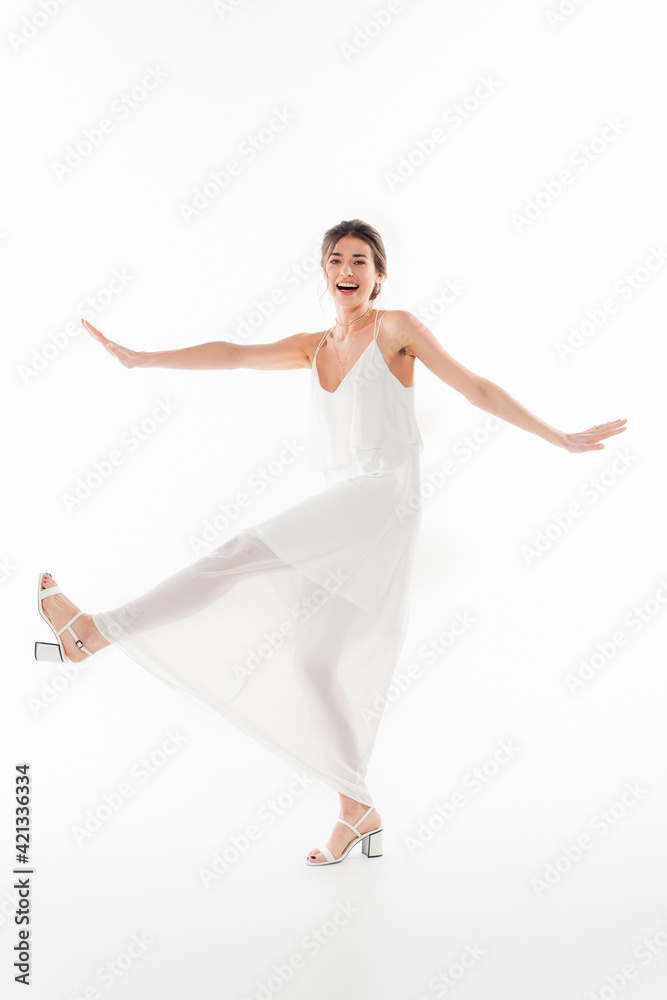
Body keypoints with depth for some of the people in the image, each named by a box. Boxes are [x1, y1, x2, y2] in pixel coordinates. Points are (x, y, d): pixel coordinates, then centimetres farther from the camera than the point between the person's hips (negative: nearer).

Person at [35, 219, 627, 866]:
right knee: (314, 658, 5)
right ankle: (357, 812, 13)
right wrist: (137, 358, 10)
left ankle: (95, 630, -22)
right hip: (340, 510, 8)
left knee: (247, 552, -23)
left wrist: (561, 438, 3)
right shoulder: (314, 348, 20)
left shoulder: (396, 329, 5)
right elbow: (233, 355, 15)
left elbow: (478, 389, 5)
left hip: (382, 496, -7)